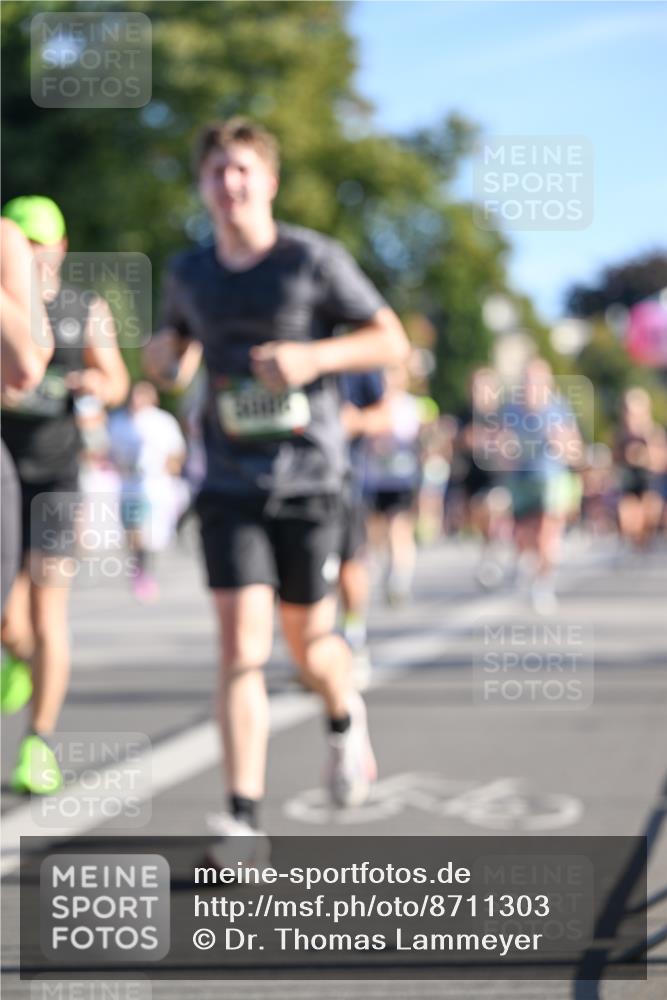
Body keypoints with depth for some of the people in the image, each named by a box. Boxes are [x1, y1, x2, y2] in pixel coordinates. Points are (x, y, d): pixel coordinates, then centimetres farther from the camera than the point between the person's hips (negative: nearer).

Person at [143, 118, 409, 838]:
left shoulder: (314, 259, -4)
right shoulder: (190, 274, 6)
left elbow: (392, 340, -1)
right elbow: (175, 352, 23)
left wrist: (313, 356, -17)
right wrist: (164, 356, -2)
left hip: (307, 480, -2)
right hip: (229, 485, 2)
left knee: (308, 643, 9)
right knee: (241, 646, -12)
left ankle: (345, 719, 45)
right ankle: (243, 818, -10)